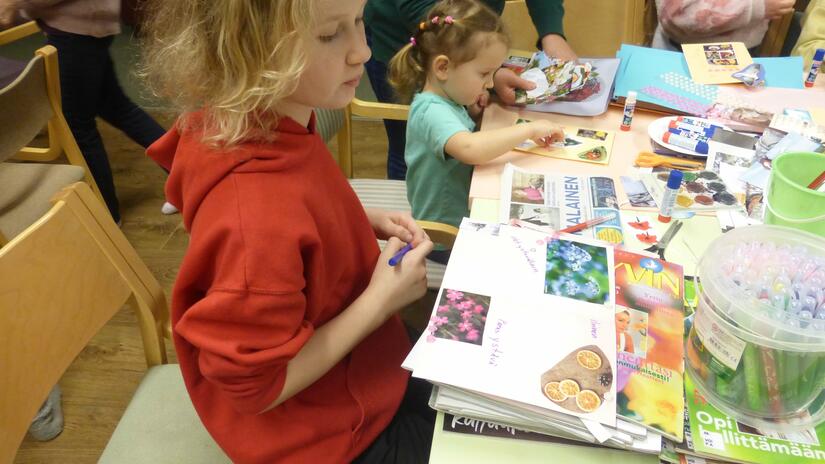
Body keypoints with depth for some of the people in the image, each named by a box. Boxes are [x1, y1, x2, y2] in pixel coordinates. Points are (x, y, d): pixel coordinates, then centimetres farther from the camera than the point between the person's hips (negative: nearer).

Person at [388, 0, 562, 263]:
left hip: (464, 219, 9)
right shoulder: (433, 111, -26)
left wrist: (471, 112, 1)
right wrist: (529, 129, -31)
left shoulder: (446, 100, 2)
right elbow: (470, 149, -45)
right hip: (446, 237, -9)